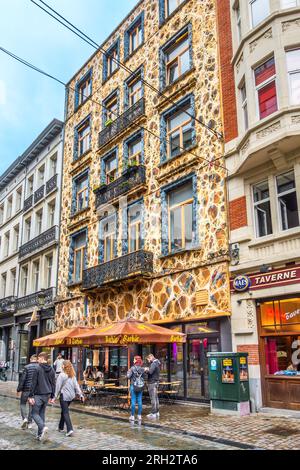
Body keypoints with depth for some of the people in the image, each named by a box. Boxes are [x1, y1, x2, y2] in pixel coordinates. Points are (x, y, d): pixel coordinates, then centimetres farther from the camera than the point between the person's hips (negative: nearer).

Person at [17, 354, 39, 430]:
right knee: (32, 405, 13)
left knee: (22, 404, 13)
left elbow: (22, 379, -12)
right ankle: (30, 423, 15)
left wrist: (19, 390, -4)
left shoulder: (27, 367, -10)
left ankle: (24, 418, -6)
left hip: (26, 389, -3)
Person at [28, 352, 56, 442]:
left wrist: (31, 396, -9)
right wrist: (52, 396, 15)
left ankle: (43, 427, -20)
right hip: (47, 395, 6)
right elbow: (53, 384, 10)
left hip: (38, 395, -6)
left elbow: (34, 383, -13)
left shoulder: (38, 369, -11)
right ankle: (40, 434, 14)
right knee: (42, 413, 15)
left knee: (35, 413, 3)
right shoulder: (52, 370, 7)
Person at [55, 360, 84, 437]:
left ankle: (70, 429, -16)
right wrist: (80, 394, 5)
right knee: (64, 411, 21)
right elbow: (76, 385, 5)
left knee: (65, 412, -4)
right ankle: (61, 427, 31)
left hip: (64, 396, -6)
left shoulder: (62, 375, -11)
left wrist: (56, 396, -7)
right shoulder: (73, 375, 6)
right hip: (71, 396, 6)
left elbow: (58, 386, -11)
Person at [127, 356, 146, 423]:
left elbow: (128, 376, -16)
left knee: (133, 401, 2)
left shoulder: (132, 368, -13)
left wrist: (128, 372, 3)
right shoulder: (142, 368, 1)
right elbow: (143, 376, 10)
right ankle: (139, 416, 12)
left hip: (133, 385, -4)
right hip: (140, 386, 4)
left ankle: (132, 416, 6)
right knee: (140, 401, 8)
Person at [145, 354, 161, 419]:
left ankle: (153, 413, -4)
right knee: (156, 398, 13)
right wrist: (148, 369, 2)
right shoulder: (157, 363, 15)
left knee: (153, 398, -6)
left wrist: (146, 370, -11)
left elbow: (150, 372, -28)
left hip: (152, 383, -10)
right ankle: (157, 412, 17)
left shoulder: (153, 364, -16)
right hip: (156, 382, 10)